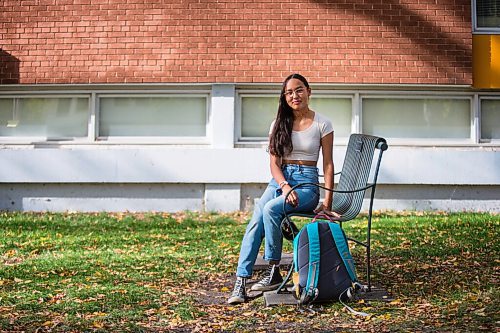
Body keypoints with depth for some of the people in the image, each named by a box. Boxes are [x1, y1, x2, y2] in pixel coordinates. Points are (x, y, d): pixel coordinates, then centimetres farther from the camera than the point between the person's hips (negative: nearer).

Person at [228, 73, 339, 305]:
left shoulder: (322, 124, 1)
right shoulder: (279, 124, 9)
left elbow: (328, 164, 0)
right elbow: (274, 163, 3)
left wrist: (327, 201, -7)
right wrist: (285, 186, -17)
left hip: (307, 183, -3)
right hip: (279, 180, 3)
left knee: (270, 208, -32)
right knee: (255, 222, -22)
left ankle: (274, 272, -20)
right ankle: (241, 282, -25)